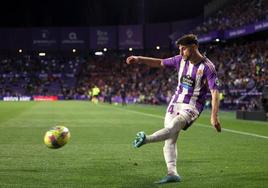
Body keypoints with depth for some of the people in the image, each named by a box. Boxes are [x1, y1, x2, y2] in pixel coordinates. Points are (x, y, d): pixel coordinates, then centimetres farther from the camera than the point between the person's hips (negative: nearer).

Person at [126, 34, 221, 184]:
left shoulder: (208, 67, -14)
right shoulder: (181, 60, 4)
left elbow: (215, 92, -21)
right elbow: (160, 63, 17)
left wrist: (214, 116, -31)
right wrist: (139, 59, 8)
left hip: (192, 107, -6)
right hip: (175, 103, 6)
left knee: (172, 128, -30)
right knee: (170, 140, -3)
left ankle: (146, 139, -47)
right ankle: (172, 173, -4)